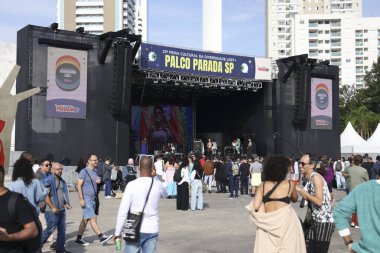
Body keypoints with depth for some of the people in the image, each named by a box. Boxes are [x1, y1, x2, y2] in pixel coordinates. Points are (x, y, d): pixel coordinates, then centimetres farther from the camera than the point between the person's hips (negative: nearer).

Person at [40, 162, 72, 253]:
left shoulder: (62, 181, 13)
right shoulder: (49, 180, -13)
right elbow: (46, 196, -17)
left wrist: (66, 203, 11)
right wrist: (52, 207, -18)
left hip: (62, 210, 8)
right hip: (52, 211, -8)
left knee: (62, 230, 10)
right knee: (50, 229, -4)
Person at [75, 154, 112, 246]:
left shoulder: (94, 172, 15)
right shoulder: (84, 171, -8)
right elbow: (79, 185, -12)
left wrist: (99, 181, 2)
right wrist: (81, 199, -18)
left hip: (93, 199, 8)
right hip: (86, 199, -8)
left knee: (85, 219, 11)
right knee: (93, 218, -9)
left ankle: (79, 239, 17)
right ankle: (101, 237, -11)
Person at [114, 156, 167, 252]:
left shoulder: (132, 185, -10)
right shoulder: (158, 185, 0)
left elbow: (123, 211, -10)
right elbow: (165, 195, 25)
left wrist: (117, 232, -2)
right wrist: (153, 177, 20)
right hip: (152, 230, 3)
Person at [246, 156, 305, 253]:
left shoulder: (263, 185, 0)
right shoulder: (289, 184, -3)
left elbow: (255, 207, -7)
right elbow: (295, 199, 17)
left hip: (267, 224, 2)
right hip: (285, 223, -2)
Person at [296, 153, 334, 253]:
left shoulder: (316, 177, -16)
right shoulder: (308, 179, 10)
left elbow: (319, 201, -23)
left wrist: (301, 190, -21)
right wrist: (298, 189, 2)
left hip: (324, 222, -8)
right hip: (313, 221, 8)